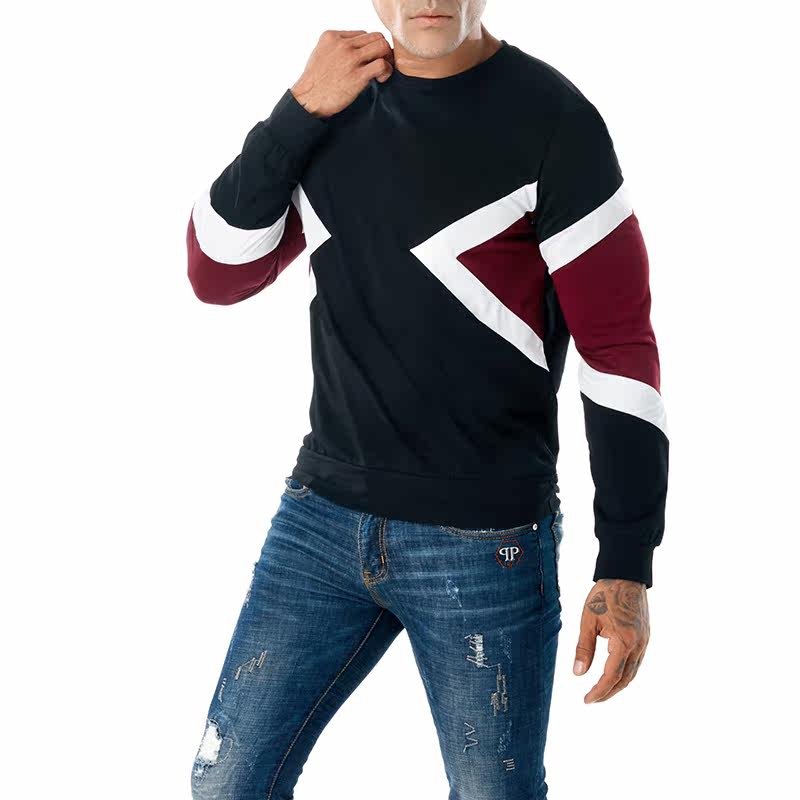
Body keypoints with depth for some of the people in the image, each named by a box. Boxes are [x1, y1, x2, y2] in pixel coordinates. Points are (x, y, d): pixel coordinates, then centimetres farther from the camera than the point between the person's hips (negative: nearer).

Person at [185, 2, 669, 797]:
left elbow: (619, 348, -11)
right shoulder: (335, 105, 5)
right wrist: (299, 112, -12)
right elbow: (216, 276, 0)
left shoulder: (552, 121, -12)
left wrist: (627, 566, -14)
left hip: (486, 545, -5)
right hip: (322, 519, 5)